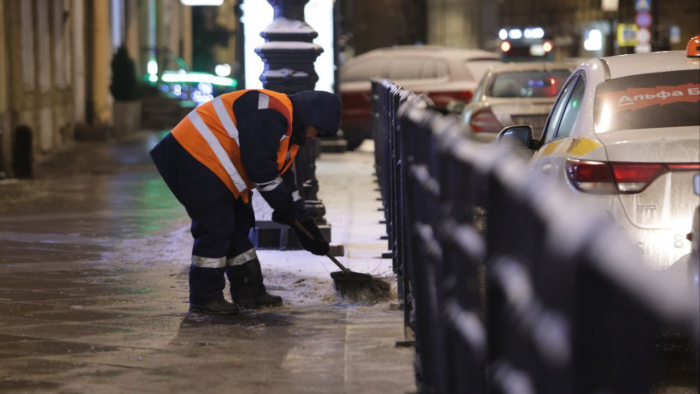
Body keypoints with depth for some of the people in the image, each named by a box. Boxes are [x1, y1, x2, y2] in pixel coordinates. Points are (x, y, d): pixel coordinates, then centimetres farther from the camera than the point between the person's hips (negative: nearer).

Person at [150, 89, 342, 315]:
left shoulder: (288, 131, 15)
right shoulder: (270, 112, -21)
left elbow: (283, 177, 21)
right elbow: (259, 166, -25)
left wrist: (304, 224, 20)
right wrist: (283, 205, -13)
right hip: (193, 157, -11)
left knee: (239, 225, 14)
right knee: (216, 227, -11)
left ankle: (249, 293, 22)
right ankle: (204, 298, -3)